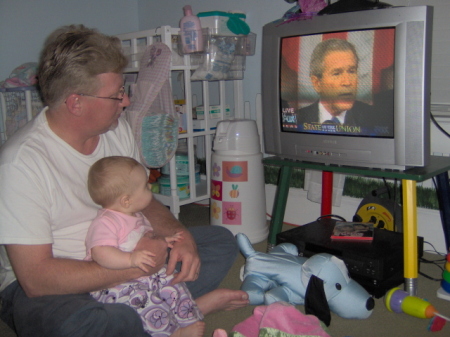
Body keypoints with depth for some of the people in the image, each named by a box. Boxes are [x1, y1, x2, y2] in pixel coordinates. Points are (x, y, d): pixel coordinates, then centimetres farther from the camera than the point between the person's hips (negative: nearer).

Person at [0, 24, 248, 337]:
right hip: (40, 287, -6)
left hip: (116, 258, 7)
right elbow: (35, 278, -26)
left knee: (220, 240, 1)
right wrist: (134, 265, -26)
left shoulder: (118, 129, -2)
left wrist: (180, 235, -11)